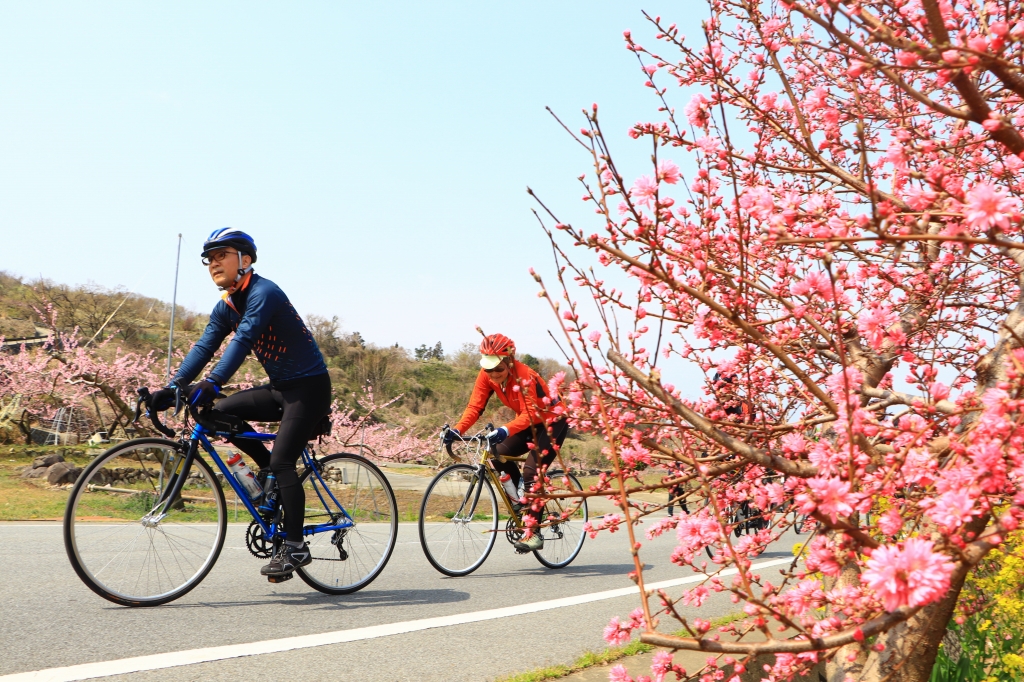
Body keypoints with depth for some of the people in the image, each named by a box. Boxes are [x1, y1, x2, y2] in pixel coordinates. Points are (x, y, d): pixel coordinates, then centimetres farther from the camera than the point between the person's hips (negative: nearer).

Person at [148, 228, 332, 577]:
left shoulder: (263, 293, -18)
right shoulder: (225, 307, 8)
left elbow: (243, 340, -31)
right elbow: (204, 347, 0)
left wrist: (211, 383, -42)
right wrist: (173, 387, -13)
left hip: (309, 386, -8)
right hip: (280, 387, 8)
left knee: (282, 462, -15)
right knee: (221, 412, -6)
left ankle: (295, 547, -6)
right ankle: (270, 469, 9)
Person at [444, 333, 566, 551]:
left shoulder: (524, 376, -31)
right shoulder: (486, 376, -14)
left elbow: (529, 414, -39)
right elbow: (475, 407, -17)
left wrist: (505, 430, -56)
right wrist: (457, 430, -34)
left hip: (552, 421, -7)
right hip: (527, 423, 7)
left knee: (532, 471, -20)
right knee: (497, 453, -16)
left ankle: (534, 533, -14)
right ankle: (520, 490, 10)